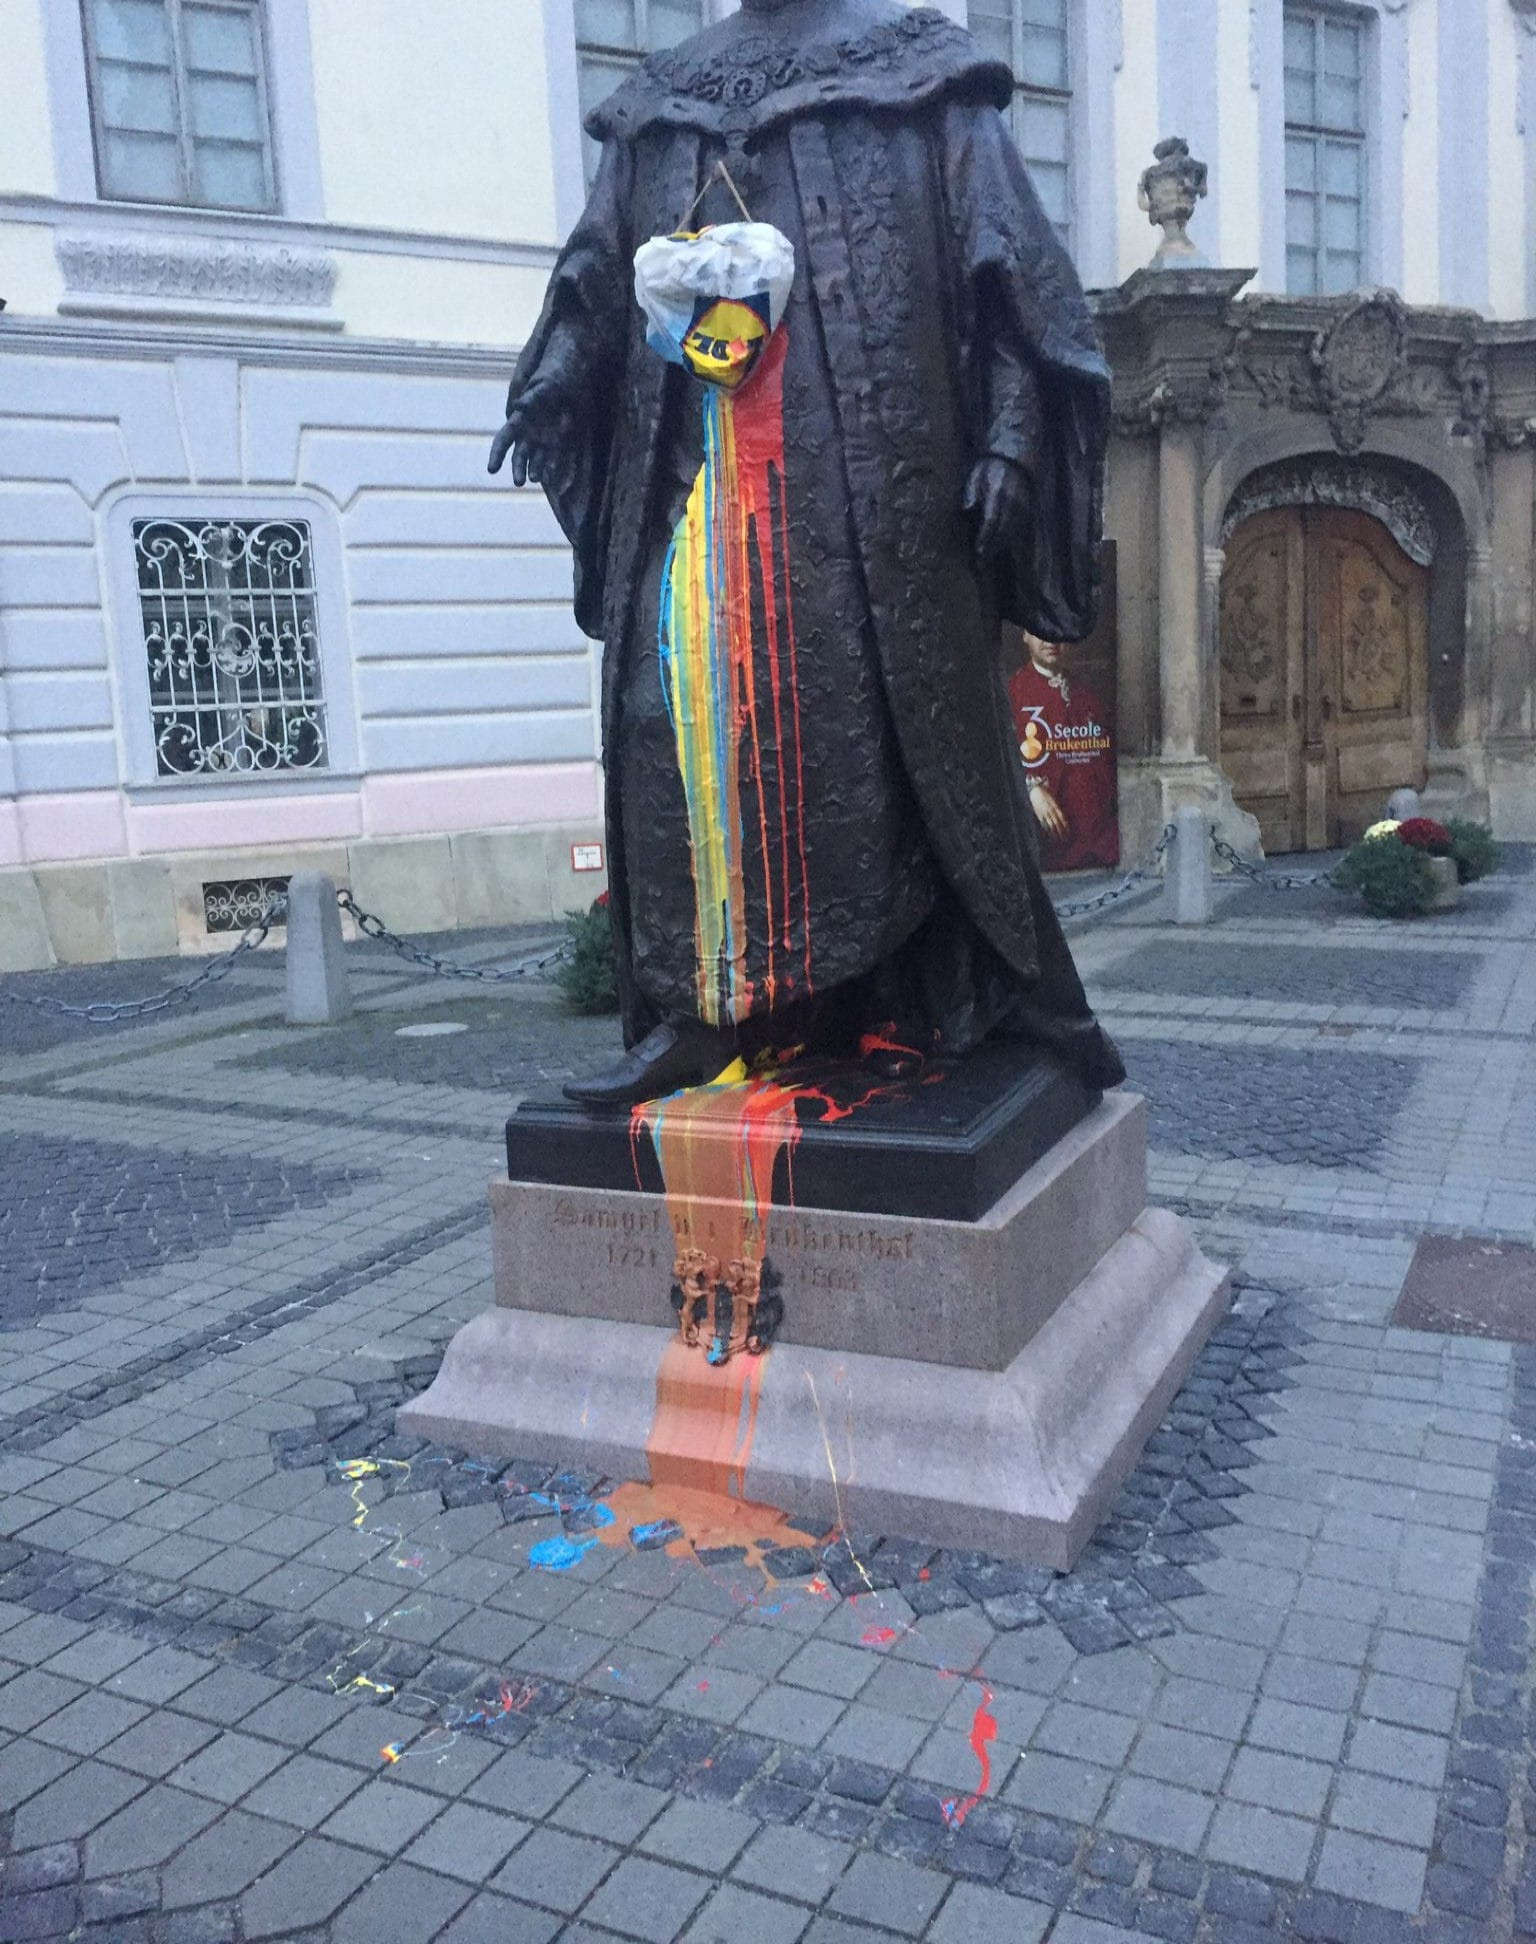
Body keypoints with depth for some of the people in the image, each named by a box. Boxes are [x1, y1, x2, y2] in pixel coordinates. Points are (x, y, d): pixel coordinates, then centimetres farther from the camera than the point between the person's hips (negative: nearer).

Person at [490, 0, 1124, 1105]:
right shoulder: (664, 101, 24)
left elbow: (1005, 266, 2)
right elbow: (600, 270, 20)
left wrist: (1006, 434, -11)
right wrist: (556, 377, 1)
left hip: (870, 477, -3)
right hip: (702, 476, 4)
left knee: (909, 717, -3)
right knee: (697, 722, -5)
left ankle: (1016, 989, 8)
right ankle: (701, 1007, -1)